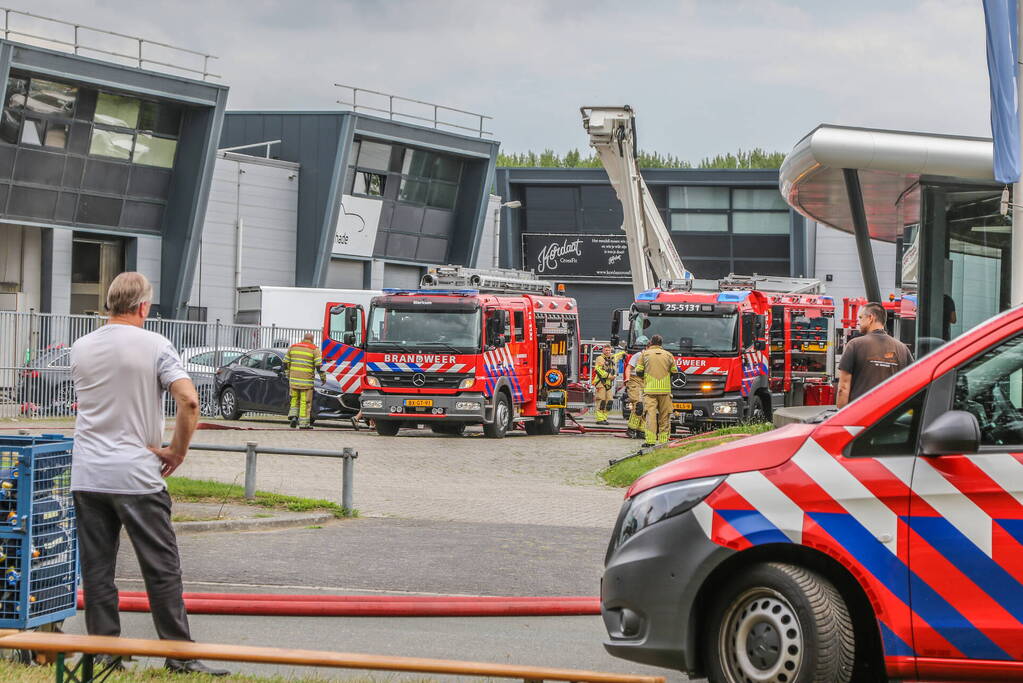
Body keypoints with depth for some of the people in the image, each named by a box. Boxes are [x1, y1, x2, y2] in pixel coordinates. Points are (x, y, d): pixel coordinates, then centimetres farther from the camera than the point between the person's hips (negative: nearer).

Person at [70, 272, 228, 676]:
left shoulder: (81, 349, 8)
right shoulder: (154, 346, -7)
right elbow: (188, 401, -16)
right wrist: (178, 450, -5)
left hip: (87, 475, 4)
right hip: (137, 475, -4)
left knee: (96, 568, 7)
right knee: (161, 567, 1)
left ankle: (104, 654, 8)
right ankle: (179, 655, 2)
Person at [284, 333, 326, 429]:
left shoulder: (293, 347, 11)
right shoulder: (314, 349, -3)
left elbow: (286, 362, 16)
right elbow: (319, 365, -9)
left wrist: (288, 374, 28)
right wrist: (323, 377, 2)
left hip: (293, 379, 4)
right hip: (306, 381, -4)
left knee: (294, 400, 18)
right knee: (305, 402, 1)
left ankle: (293, 416, 0)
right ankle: (303, 423, 2)